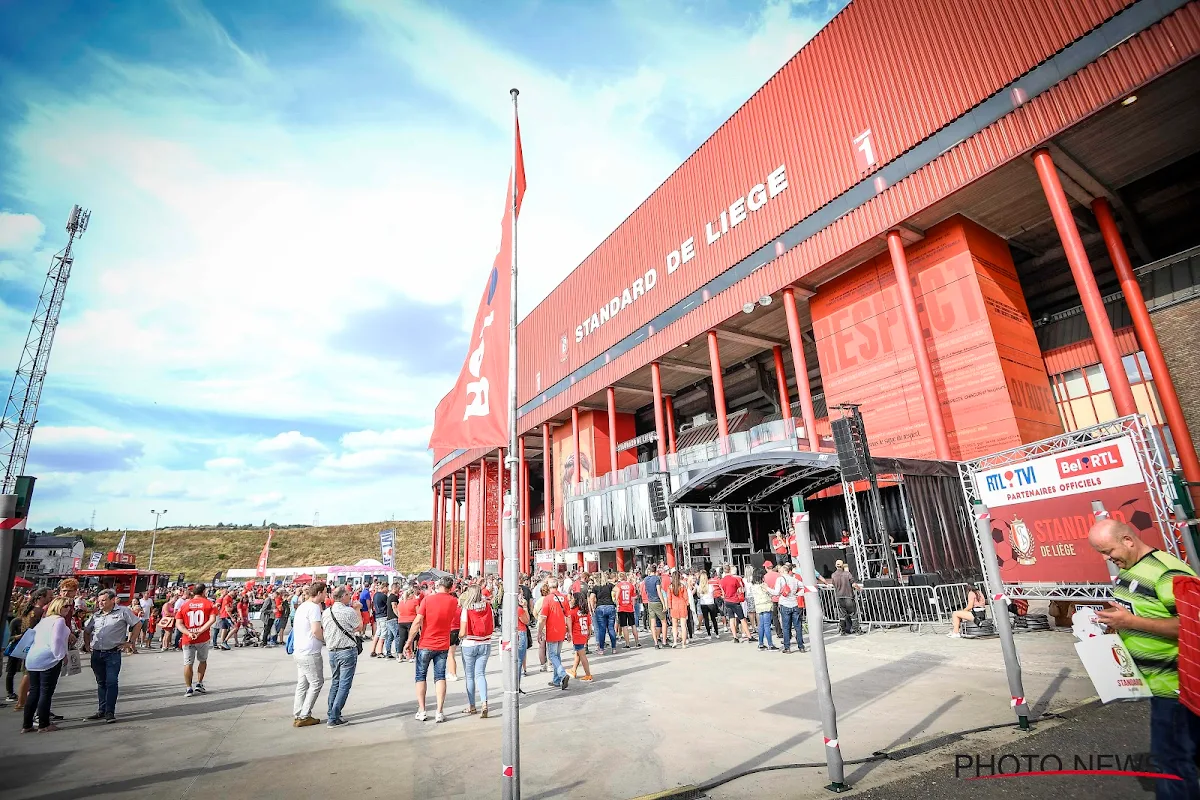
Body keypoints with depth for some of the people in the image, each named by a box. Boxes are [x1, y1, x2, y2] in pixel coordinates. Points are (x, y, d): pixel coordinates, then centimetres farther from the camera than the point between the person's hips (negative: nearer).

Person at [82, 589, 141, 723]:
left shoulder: (123, 611, -4)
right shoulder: (96, 614, 11)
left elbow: (138, 624, -2)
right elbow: (86, 630, 25)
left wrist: (130, 642, -4)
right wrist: (87, 644, 10)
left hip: (113, 653, -5)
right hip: (96, 654, 5)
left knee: (111, 682, -6)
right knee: (101, 683, 13)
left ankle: (110, 712, -2)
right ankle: (101, 711, 22)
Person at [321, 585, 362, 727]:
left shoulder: (326, 612, 2)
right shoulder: (349, 611, -16)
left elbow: (321, 633, 10)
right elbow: (359, 628, -2)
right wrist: (358, 612, 7)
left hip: (332, 652, 7)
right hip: (347, 651, -7)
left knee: (335, 683, 19)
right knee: (344, 685, 0)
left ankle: (332, 714, 24)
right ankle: (333, 718, 0)